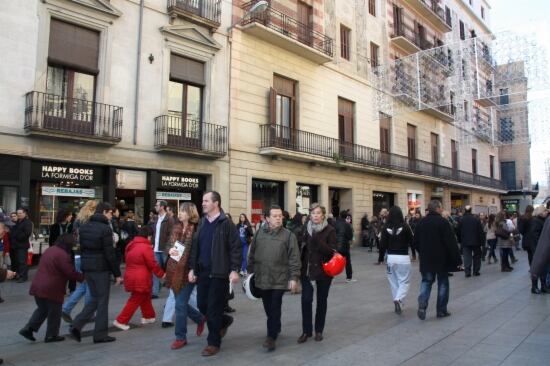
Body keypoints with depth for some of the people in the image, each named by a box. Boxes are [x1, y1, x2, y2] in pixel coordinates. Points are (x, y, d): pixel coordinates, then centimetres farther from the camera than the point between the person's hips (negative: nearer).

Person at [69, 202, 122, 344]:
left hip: (87, 268, 7)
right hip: (101, 268, -7)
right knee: (102, 300, 4)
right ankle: (100, 334, 11)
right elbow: (110, 253, -16)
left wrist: (84, 265, 19)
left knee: (94, 298, 19)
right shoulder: (105, 229, -15)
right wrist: (117, 274, -10)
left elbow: (81, 248, 12)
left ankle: (77, 325, 7)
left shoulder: (83, 227, 8)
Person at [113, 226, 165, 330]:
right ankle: (120, 321, 4)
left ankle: (148, 316, 29)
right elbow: (153, 264, -14)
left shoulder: (131, 245, 9)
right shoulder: (146, 247, -17)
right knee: (135, 300, 2)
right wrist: (161, 274, -1)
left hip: (130, 276, 9)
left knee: (145, 297, 21)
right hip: (140, 279, -9)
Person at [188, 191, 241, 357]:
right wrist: (192, 268, 8)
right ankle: (224, 320, 37)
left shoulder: (226, 223, -9)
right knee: (202, 305, 12)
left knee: (214, 308, 0)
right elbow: (195, 247, 13)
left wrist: (235, 270, -18)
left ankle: (213, 342, 16)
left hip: (219, 273, -7)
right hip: (203, 272, 7)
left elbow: (236, 248, -12)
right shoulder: (202, 223, 10)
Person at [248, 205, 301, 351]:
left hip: (279, 279, -4)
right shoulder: (259, 234, 4)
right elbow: (252, 254, 12)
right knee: (268, 309, 17)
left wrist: (294, 277, -13)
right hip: (262, 278, 4)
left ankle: (271, 337, 10)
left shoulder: (288, 235, -5)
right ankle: (276, 328, 38)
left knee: (275, 309, -1)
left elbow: (294, 258, -8)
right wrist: (251, 272, 13)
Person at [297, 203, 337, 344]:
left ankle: (319, 330, 24)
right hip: (307, 270, 2)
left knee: (321, 300, 10)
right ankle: (306, 331, 10)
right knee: (306, 300, -3)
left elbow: (332, 252, -14)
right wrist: (299, 267, 5)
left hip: (323, 271, -2)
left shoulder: (330, 230, -7)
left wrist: (318, 242, -28)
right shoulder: (306, 229, 4)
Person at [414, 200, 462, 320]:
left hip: (426, 260, 4)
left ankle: (422, 305, -10)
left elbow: (415, 242, 8)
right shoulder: (443, 222, -14)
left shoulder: (421, 222, 3)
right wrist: (457, 259, -10)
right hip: (442, 260, -4)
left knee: (426, 282, 11)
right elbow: (451, 243, -16)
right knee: (443, 283, 10)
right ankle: (441, 310, 16)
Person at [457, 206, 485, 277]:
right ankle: (476, 271, 16)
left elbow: (458, 232, 2)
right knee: (476, 256, 14)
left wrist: (460, 241, 12)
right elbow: (481, 232, -4)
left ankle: (467, 272, -6)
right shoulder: (476, 219, -5)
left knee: (467, 257, 0)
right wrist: (482, 241, 1)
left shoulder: (461, 220, -3)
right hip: (475, 242, 0)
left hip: (465, 242, 0)